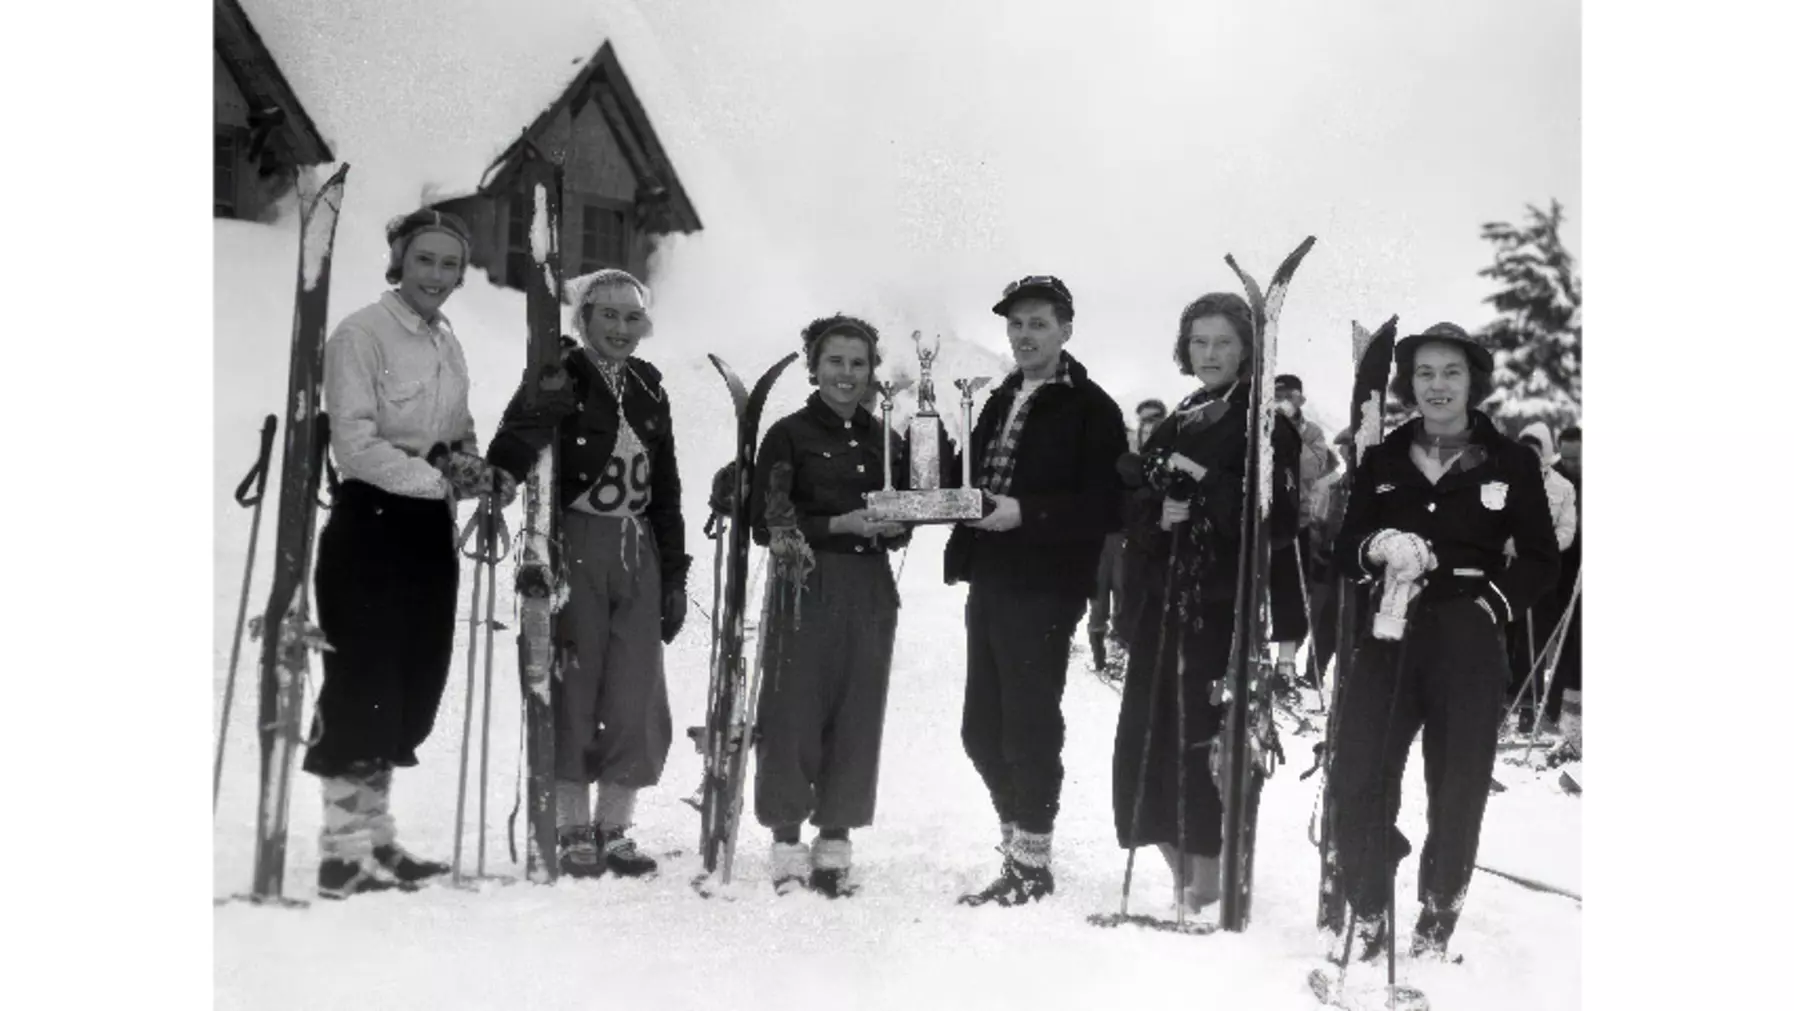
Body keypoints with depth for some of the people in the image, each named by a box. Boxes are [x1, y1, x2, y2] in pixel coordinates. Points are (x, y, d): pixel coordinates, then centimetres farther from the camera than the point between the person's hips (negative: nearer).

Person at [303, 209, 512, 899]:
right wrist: (440, 478, -21)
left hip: (428, 526, 8)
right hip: (371, 523, -8)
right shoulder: (361, 335, -9)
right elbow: (355, 444, -17)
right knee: (363, 685, -5)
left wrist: (482, 475, 1)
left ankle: (376, 840, 22)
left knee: (412, 685, 10)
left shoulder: (447, 343, 14)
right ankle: (344, 852, 4)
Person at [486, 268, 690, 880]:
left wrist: (675, 576, 14)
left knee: (638, 696, 3)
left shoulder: (648, 390, 14)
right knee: (573, 686, -1)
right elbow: (512, 450, -12)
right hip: (572, 547, -5)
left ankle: (614, 829, 14)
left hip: (637, 553, 5)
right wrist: (493, 483, -35)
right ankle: (573, 830, 11)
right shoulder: (558, 377, -2)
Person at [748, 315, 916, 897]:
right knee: (793, 713, -3)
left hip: (871, 592, 4)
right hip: (805, 589, -4)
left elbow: (903, 527, 18)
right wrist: (840, 525, -16)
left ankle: (835, 838, 16)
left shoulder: (887, 441, 13)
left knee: (858, 717, 5)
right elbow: (766, 526, -7)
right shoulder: (789, 435, -1)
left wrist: (893, 526, -5)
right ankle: (788, 840, 9)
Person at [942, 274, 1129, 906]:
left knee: (1029, 725, -2)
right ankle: (1019, 844, 26)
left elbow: (1107, 506, -13)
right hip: (989, 581, 8)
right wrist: (946, 489, 4)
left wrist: (1026, 512, -22)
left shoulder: (1090, 408, -6)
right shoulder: (1001, 402, 18)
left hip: (1045, 588, -8)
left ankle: (1032, 860, 10)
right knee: (982, 728, 11)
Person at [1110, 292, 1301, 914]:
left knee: (1203, 742, -10)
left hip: (1224, 609, -6)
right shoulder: (1173, 429, 18)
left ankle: (1206, 889, 3)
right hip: (1161, 606, 6)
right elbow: (1135, 517, 16)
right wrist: (1159, 514, -5)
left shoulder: (1266, 427, 0)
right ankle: (1183, 879, 16)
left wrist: (1205, 486, -19)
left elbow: (1277, 520, -11)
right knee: (1143, 741, 2)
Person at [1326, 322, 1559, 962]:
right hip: (1389, 636, 2)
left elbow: (1541, 560, 8)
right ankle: (1365, 915, 13)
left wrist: (1496, 603, -7)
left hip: (1469, 645, -1)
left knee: (1458, 789, 3)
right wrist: (1376, 549, -13)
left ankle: (1438, 919, 22)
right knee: (1358, 778, -5)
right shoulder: (1383, 461, 10)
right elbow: (1345, 550, 9)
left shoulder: (1510, 463, 4)